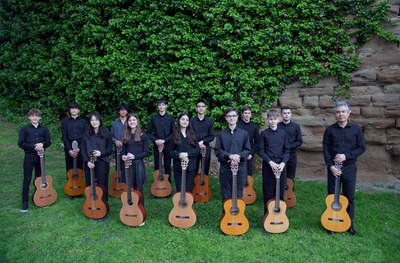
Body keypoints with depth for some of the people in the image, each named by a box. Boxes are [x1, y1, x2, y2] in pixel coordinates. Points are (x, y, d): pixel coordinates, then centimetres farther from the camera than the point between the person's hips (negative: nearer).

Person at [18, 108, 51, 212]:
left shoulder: (44, 129, 6)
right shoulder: (24, 129, -1)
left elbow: (48, 142, 4)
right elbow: (21, 143, -8)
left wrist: (42, 144, -17)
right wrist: (34, 147, -18)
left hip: (40, 156, 2)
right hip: (29, 156, -2)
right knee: (27, 179, -1)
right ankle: (25, 202, 5)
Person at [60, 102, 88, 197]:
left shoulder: (83, 122, 7)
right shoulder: (65, 121, 7)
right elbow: (64, 137, 0)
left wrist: (79, 149, -10)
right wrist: (69, 149, -11)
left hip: (80, 149, 0)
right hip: (69, 149, 0)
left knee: (79, 169, 3)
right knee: (70, 170, 4)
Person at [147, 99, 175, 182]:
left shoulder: (170, 118, 2)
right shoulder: (153, 118, 4)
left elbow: (173, 132, -2)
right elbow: (149, 132, 5)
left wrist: (164, 140, -13)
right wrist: (156, 140, -10)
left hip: (168, 145, 0)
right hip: (157, 145, 1)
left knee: (167, 166, 6)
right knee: (157, 166, 6)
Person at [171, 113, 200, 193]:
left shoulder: (192, 134, 7)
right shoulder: (174, 134, 1)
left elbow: (197, 149, 1)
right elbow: (170, 150, 0)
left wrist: (187, 154, -14)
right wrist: (179, 155, -18)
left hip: (191, 166, 1)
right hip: (178, 166, -1)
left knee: (189, 190, 4)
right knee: (180, 190, 4)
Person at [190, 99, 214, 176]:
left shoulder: (209, 121, 5)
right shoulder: (192, 120, 2)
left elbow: (211, 137, 2)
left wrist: (202, 141, -12)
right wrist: (197, 144, -14)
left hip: (206, 149, 1)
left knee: (205, 171, 5)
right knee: (194, 170, 0)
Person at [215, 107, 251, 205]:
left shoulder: (244, 133, 5)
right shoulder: (221, 134, 4)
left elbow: (248, 150, 4)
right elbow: (217, 151, -1)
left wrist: (238, 156, -15)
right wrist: (230, 156, -17)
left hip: (239, 167, 0)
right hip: (225, 167, 0)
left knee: (238, 194, 6)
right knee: (226, 195, 6)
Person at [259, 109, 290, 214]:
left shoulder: (283, 133, 5)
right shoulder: (263, 133, 0)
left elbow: (287, 150, 4)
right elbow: (261, 150, -3)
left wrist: (283, 163, -11)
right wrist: (271, 162, -14)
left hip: (281, 165, 2)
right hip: (268, 166, -1)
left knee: (280, 191, 6)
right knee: (268, 192, 3)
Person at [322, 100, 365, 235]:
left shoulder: (356, 129, -1)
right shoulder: (330, 129, -1)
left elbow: (361, 148, -1)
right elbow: (325, 149, -2)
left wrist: (346, 156, -16)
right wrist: (330, 165, -12)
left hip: (349, 167, 0)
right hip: (333, 167, 0)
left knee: (349, 197, 9)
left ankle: (350, 224, 23)